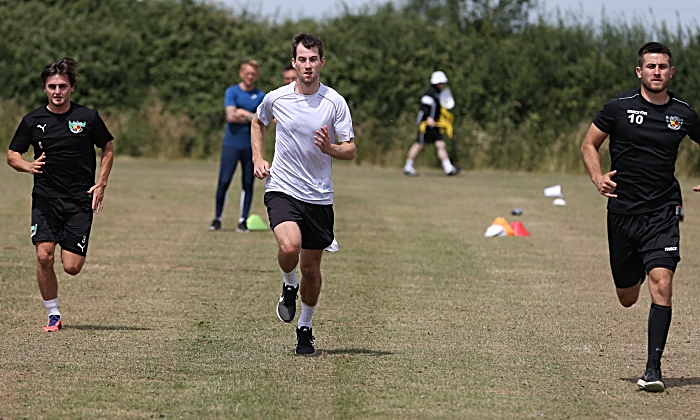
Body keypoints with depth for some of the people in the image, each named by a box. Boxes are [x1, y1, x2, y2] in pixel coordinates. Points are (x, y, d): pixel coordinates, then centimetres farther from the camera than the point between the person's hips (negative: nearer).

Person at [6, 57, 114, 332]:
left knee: (72, 267, -6)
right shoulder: (33, 121, 2)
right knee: (44, 256, -16)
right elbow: (12, 155, 11)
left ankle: (73, 249, 32)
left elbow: (108, 149, 13)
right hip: (45, 198, 1)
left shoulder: (88, 118, -1)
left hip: (80, 201, -1)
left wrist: (101, 184, 2)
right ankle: (53, 315, 1)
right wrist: (28, 166, -11)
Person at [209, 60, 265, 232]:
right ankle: (217, 219, 3)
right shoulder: (232, 92, 3)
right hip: (231, 144, -2)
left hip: (251, 145, 2)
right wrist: (251, 117, -6)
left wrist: (243, 114, -8)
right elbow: (231, 116, -10)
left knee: (248, 184, 2)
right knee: (224, 182, -7)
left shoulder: (261, 96, 9)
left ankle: (243, 221, 8)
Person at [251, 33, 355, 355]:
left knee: (311, 267, 7)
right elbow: (258, 122, 21)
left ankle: (305, 329, 27)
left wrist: (330, 148, -25)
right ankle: (289, 286, 6)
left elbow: (350, 150, -3)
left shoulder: (335, 102, -5)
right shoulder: (276, 98, -2)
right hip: (282, 189, -1)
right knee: (290, 247, -27)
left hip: (319, 196, 1)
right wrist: (257, 159, 9)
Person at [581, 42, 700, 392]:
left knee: (661, 283, -20)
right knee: (627, 298, 11)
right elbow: (589, 144, 9)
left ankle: (653, 368, -14)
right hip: (622, 210, 1)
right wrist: (597, 177, -9)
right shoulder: (619, 108, -3)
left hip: (662, 212, -1)